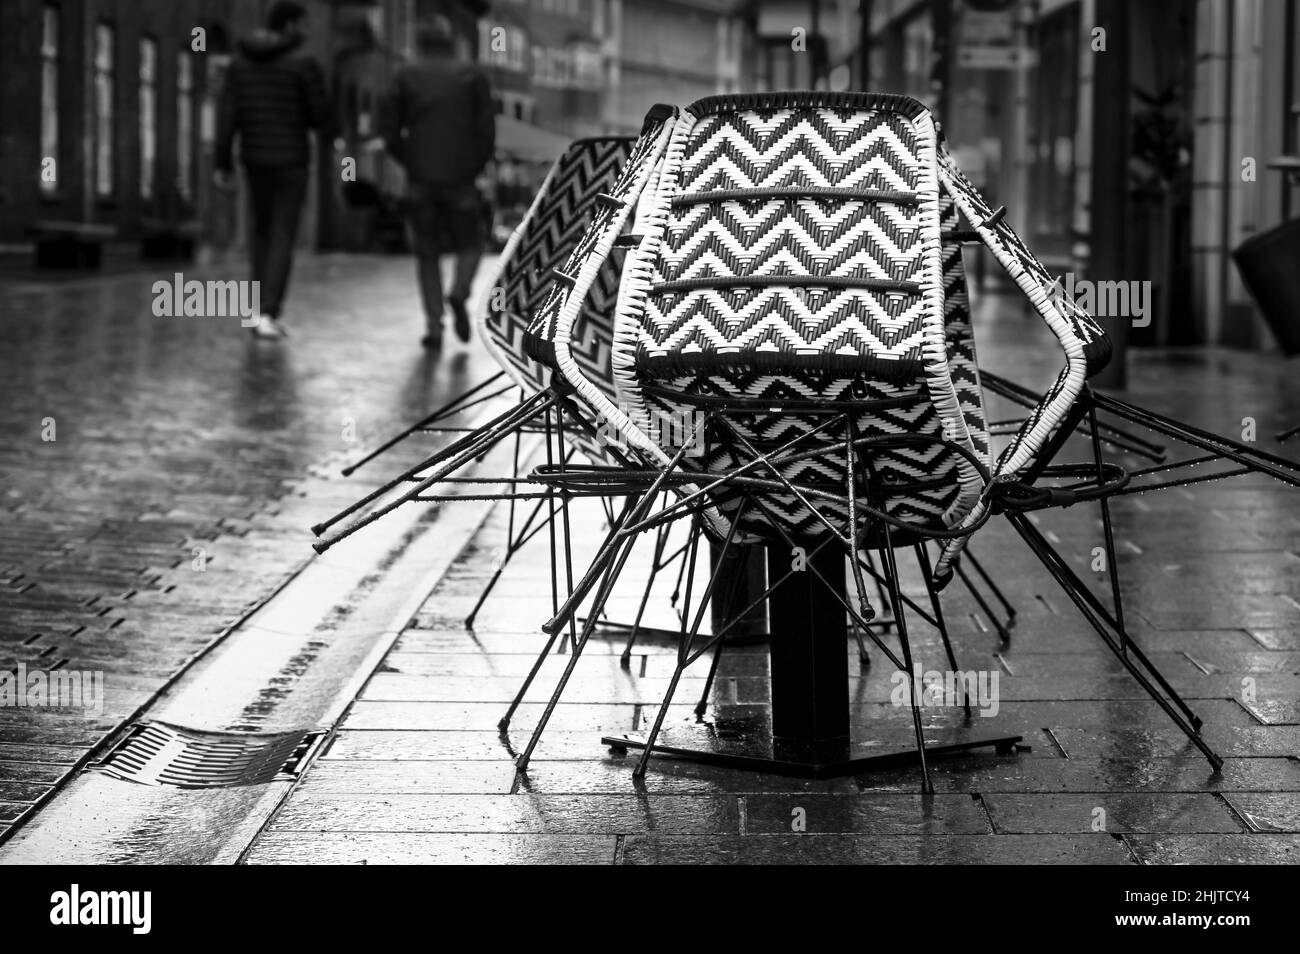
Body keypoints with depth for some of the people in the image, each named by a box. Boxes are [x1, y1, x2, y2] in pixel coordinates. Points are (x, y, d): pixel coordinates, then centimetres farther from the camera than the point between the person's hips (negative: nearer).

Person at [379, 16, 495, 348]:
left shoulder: (405, 77, 4)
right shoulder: (473, 75, 3)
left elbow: (388, 129, 1)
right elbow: (486, 129, -2)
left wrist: (408, 162, 13)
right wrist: (476, 167, 8)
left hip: (420, 180, 1)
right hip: (461, 178, -1)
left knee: (427, 253, 11)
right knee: (471, 242, 16)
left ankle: (434, 325, 3)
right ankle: (459, 294, -11)